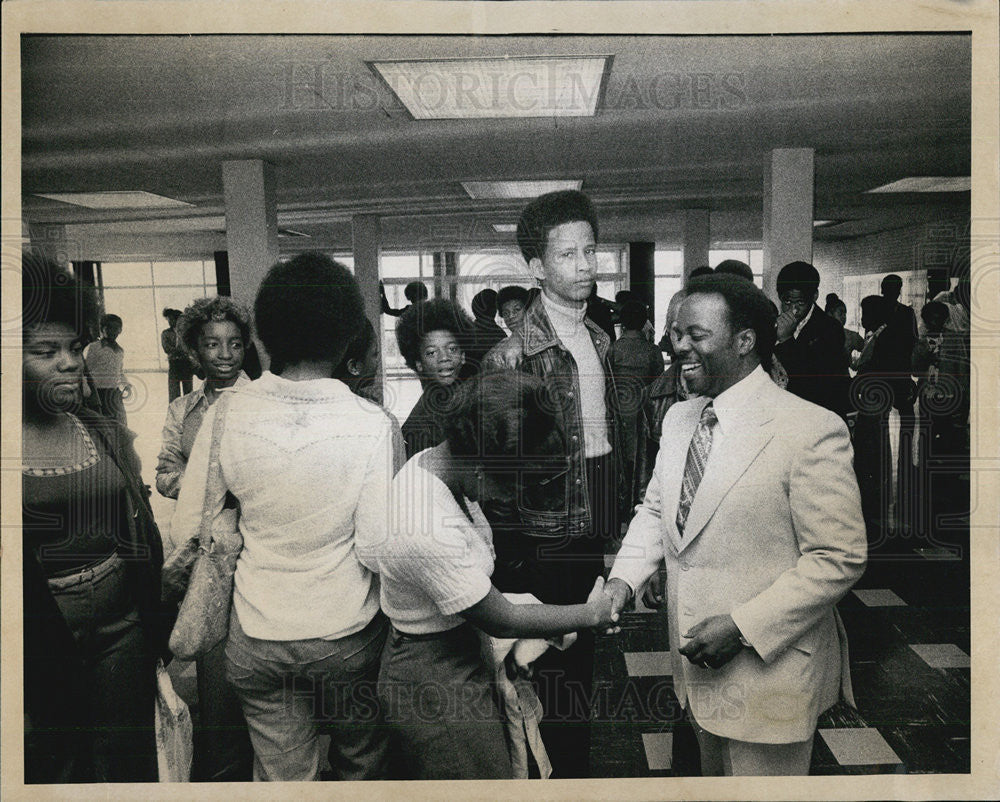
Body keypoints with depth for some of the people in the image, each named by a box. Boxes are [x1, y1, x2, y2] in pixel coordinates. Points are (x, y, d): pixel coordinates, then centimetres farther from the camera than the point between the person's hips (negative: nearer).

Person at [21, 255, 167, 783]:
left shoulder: (107, 436, 4)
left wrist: (157, 635, 9)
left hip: (121, 626, 3)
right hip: (36, 640, -3)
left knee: (127, 759, 15)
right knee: (51, 766, 14)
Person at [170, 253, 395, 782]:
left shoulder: (226, 415, -13)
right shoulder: (371, 424, -19)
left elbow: (188, 531, -5)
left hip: (259, 635, 2)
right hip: (349, 636, -1)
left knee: (283, 776, 21)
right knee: (360, 762, 25)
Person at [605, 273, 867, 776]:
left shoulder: (811, 430, -19)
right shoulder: (678, 419, 4)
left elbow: (839, 560, -18)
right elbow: (655, 510, 13)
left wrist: (742, 626, -22)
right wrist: (623, 579, -4)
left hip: (770, 673, -7)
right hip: (697, 665, 7)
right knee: (713, 776, 26)